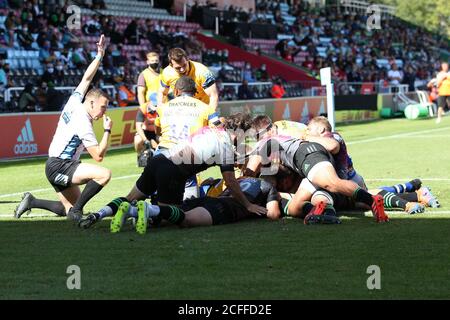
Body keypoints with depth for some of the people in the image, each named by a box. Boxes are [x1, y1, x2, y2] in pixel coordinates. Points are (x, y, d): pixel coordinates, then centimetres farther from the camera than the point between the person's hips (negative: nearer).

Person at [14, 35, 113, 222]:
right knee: (104, 174, -27)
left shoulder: (75, 102, 3)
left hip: (55, 166, 10)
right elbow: (99, 156, -18)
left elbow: (87, 78, 15)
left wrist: (99, 56, 11)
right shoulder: (83, 123, -19)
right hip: (59, 167, -10)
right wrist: (107, 131, -12)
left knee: (70, 209, 15)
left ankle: (32, 202, 11)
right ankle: (76, 210, -18)